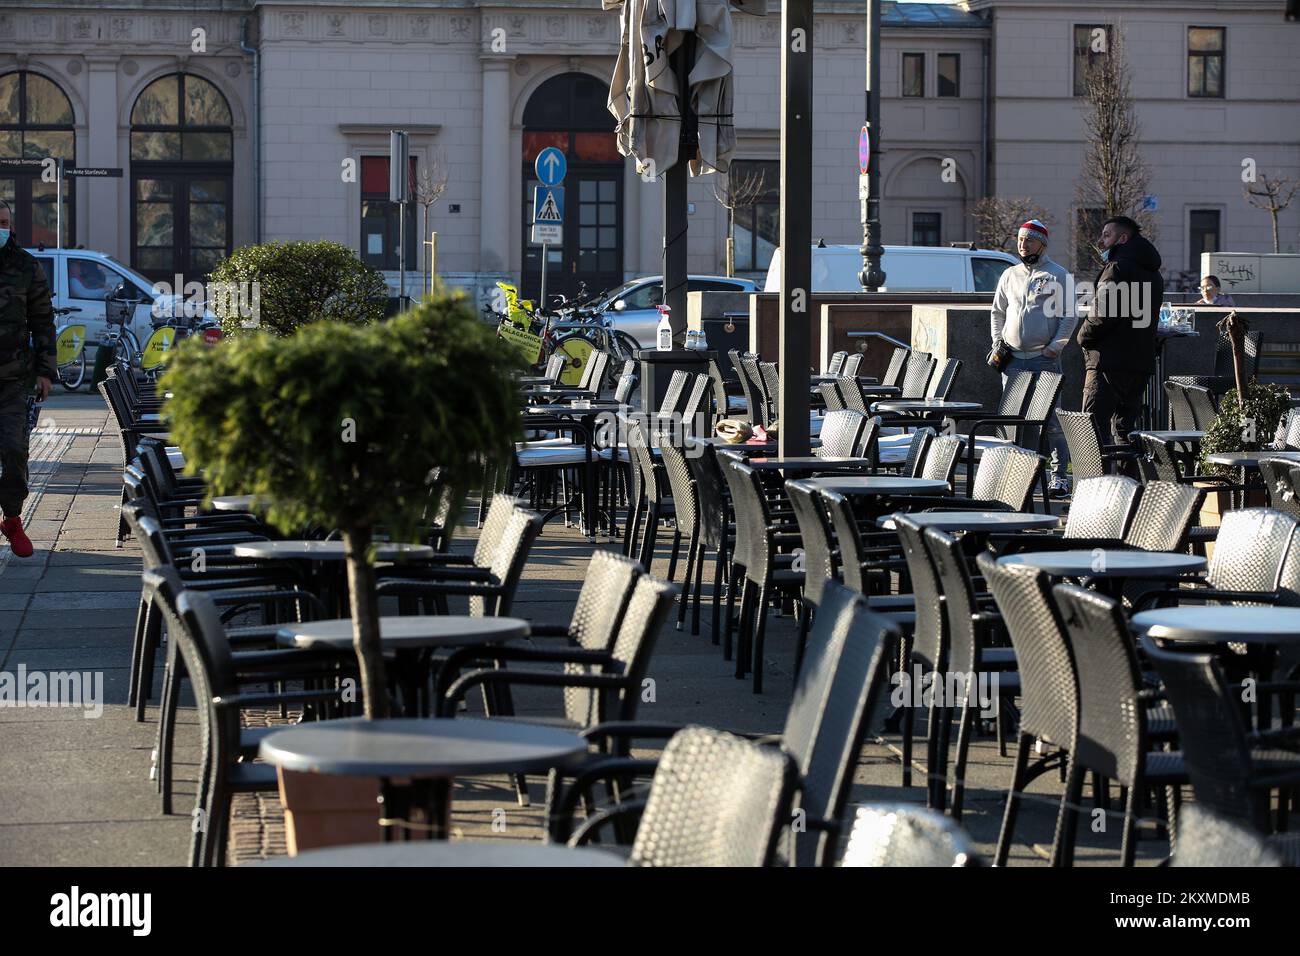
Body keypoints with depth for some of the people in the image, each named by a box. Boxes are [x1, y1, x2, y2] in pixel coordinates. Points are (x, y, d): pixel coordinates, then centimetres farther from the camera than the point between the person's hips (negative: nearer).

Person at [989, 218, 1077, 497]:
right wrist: (997, 342, 9)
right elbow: (997, 312, 21)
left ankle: (1059, 475, -3)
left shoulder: (1058, 275, 0)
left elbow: (1068, 316, -2)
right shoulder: (1010, 275, 14)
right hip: (1013, 359, 5)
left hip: (1044, 359, -5)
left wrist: (1055, 347, -10)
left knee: (1051, 419, -7)